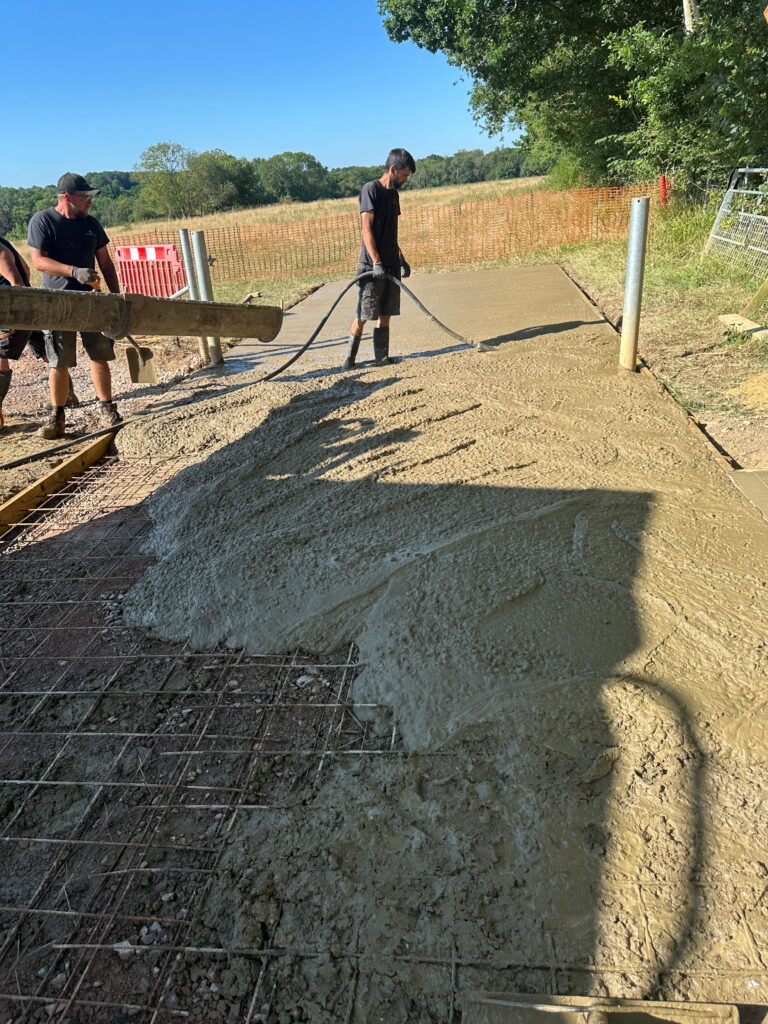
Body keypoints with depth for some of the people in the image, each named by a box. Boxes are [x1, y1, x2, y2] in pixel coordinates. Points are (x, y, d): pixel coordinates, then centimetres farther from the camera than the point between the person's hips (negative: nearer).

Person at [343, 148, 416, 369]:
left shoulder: (394, 193, 16)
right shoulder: (371, 189, -8)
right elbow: (366, 228, -15)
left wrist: (401, 259, 20)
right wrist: (376, 262, -21)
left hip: (391, 266, 8)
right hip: (372, 266, -8)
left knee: (386, 313, 7)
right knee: (363, 314, -6)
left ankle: (382, 357, 13)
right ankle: (349, 357, 3)